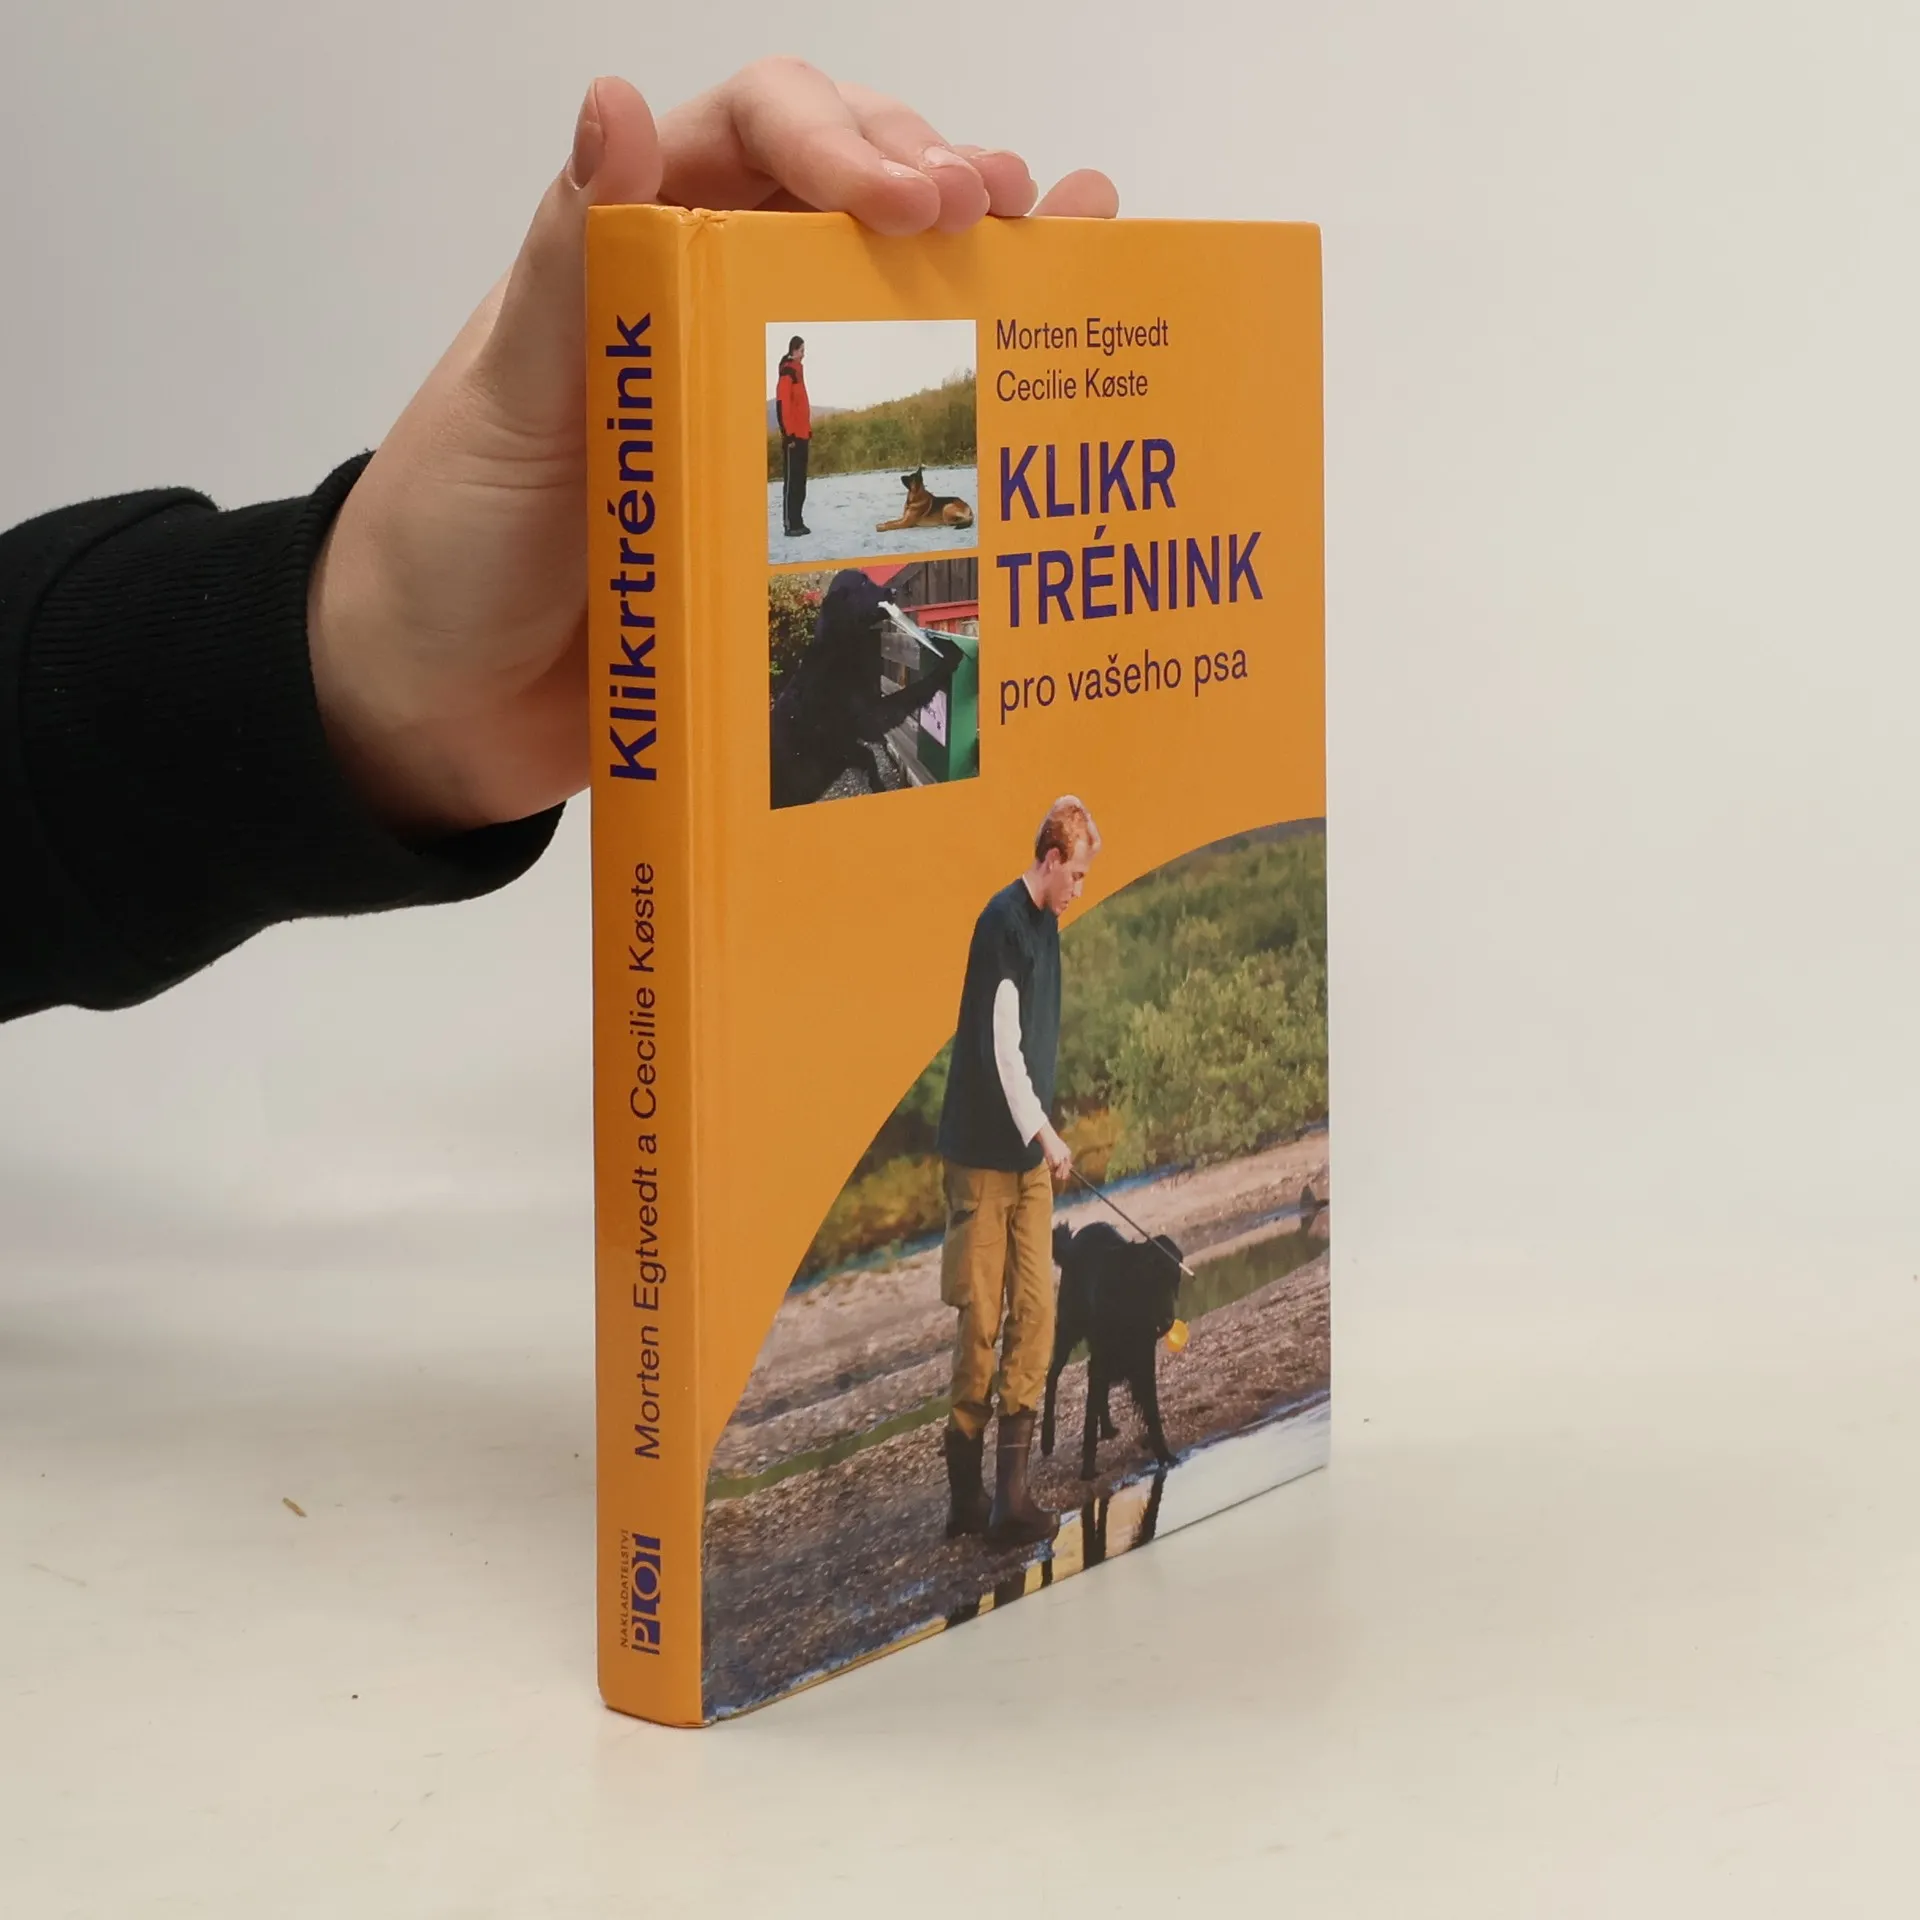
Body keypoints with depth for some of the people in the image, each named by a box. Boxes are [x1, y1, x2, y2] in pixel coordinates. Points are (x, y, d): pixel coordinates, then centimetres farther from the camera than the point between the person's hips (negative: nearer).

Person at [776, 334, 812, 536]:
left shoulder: (799, 372, 17)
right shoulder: (787, 374, -13)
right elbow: (783, 406, -19)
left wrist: (809, 432, 21)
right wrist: (788, 434, -21)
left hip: (801, 435, 10)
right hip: (792, 437, -10)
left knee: (801, 481, 11)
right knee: (791, 481, -7)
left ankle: (798, 522, 16)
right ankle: (790, 525, -7)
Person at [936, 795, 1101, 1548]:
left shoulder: (1046, 924, 14)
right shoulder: (1002, 923, -15)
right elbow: (1002, 1046, -18)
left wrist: (1044, 1138, 18)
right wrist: (1046, 1135, -15)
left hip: (1029, 1154, 9)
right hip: (986, 1154, -8)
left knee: (1035, 1313, 2)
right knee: (981, 1318, -5)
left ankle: (1011, 1489, 3)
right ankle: (965, 1490, 3)